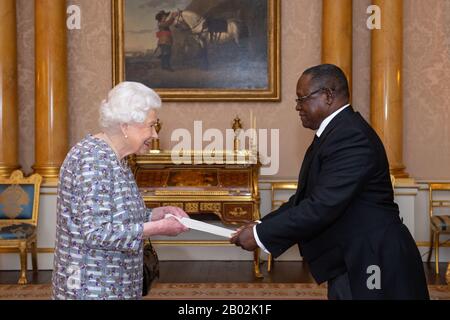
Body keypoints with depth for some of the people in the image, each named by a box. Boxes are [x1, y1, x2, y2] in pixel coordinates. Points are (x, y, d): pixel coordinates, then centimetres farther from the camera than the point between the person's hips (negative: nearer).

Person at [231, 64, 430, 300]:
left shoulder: (350, 136, -21)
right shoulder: (337, 131, 10)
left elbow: (322, 206, -26)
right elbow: (307, 196, 11)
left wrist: (261, 235, -19)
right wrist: (262, 225, 1)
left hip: (374, 264, -9)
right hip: (349, 263, 9)